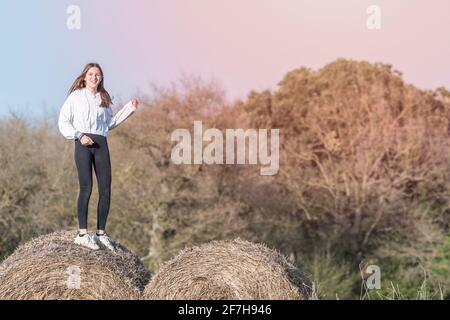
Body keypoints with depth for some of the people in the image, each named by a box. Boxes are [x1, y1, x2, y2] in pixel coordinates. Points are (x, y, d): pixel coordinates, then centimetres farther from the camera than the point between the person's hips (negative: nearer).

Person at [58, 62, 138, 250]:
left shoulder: (104, 98, 18)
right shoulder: (76, 96, 5)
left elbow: (110, 123, 24)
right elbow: (63, 122, 3)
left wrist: (129, 108, 20)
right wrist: (79, 135, -10)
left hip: (101, 144, 5)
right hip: (83, 144, -5)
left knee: (106, 189, -1)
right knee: (86, 188, -11)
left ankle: (101, 233, 8)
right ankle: (82, 234, -8)